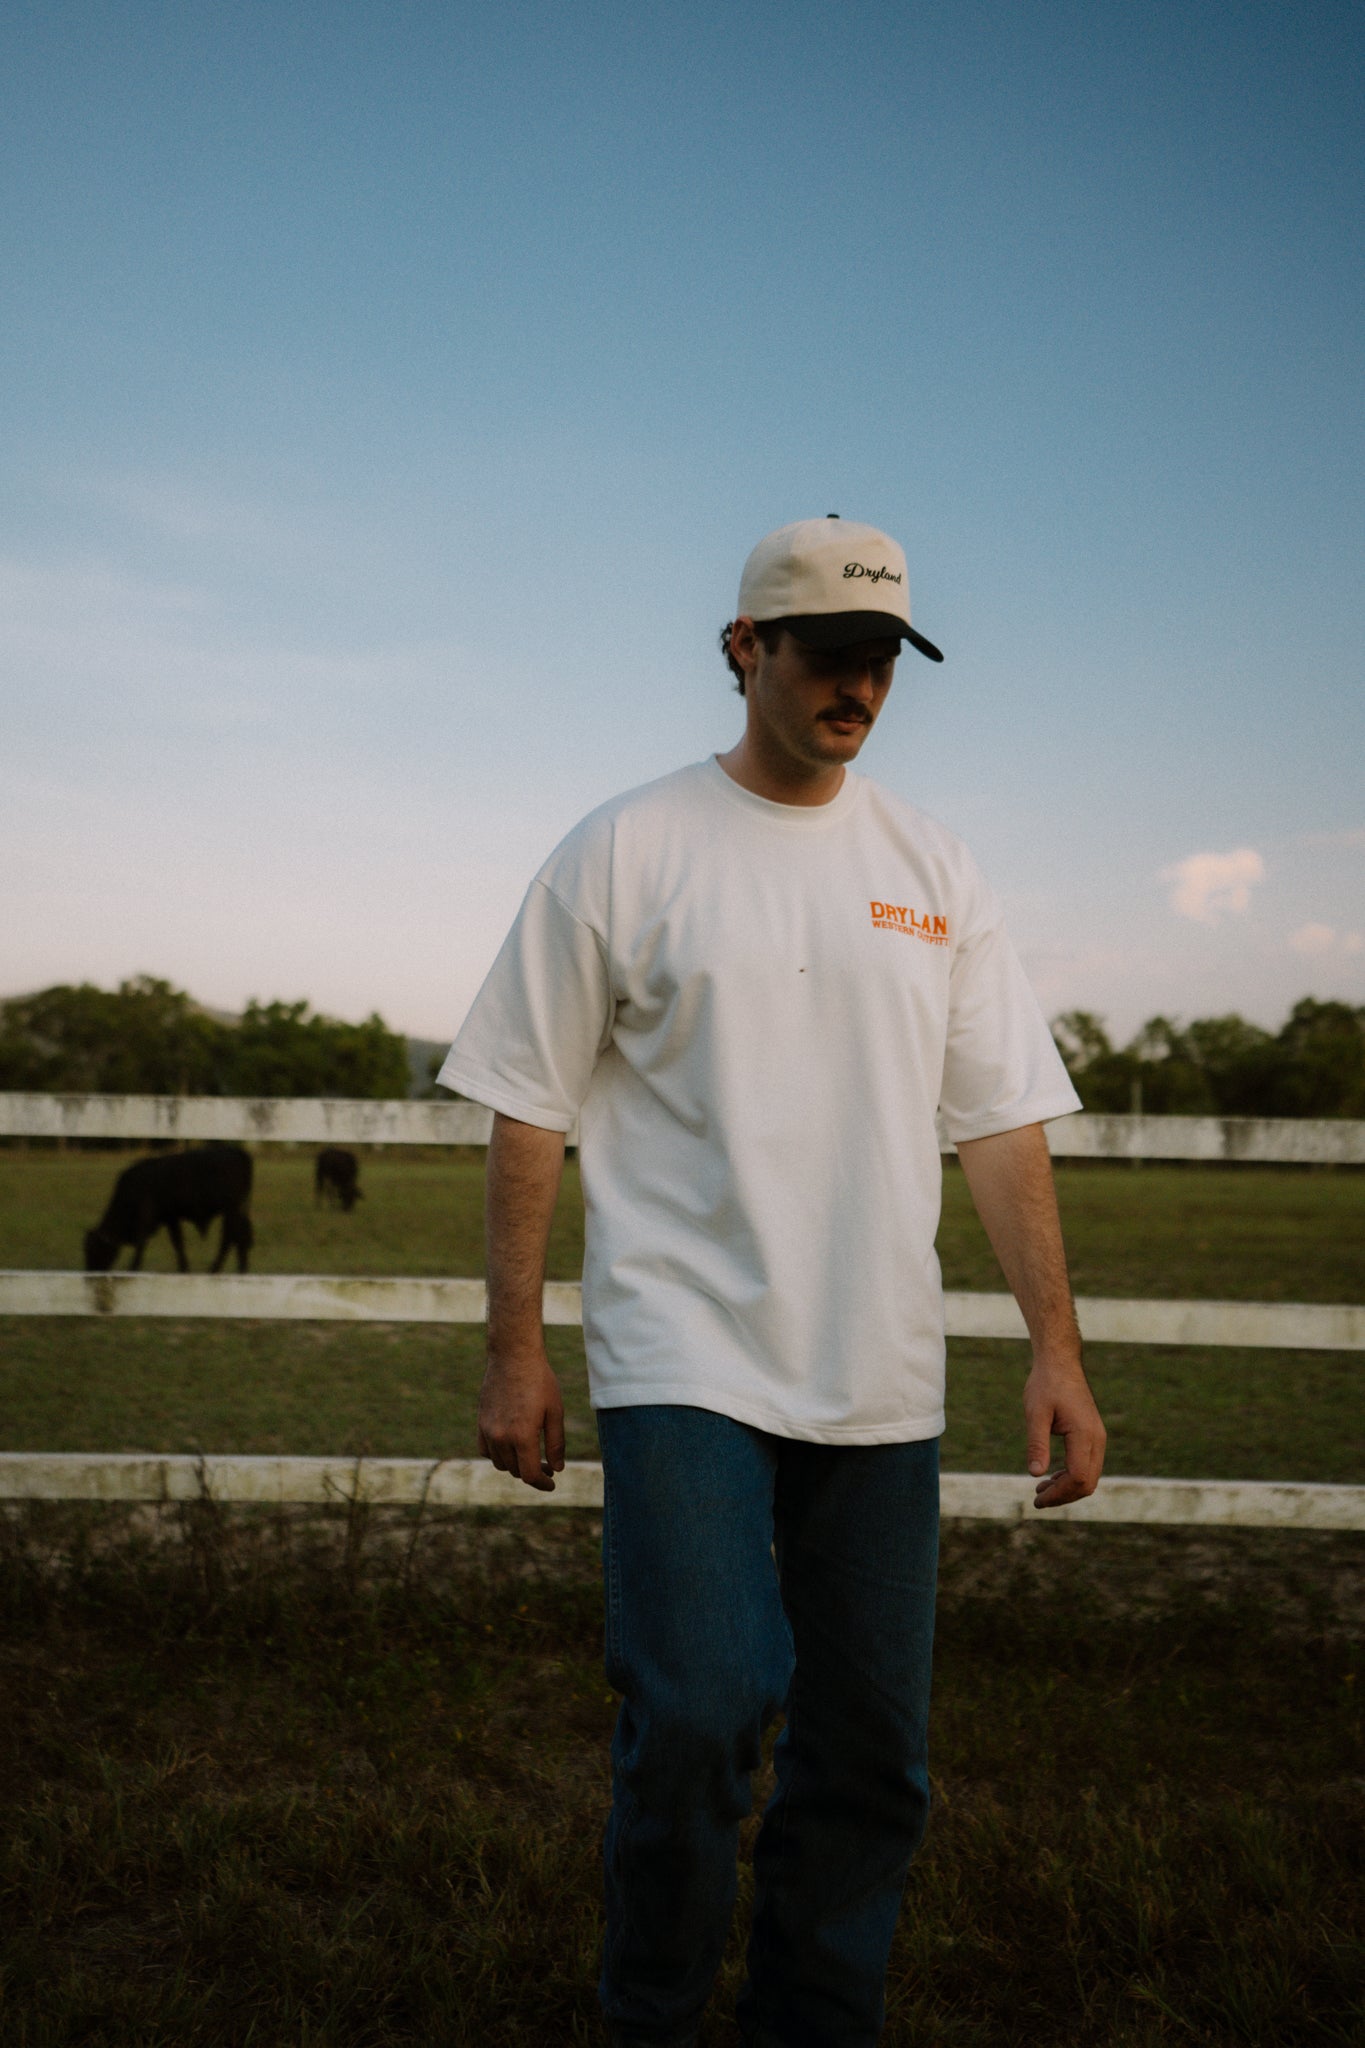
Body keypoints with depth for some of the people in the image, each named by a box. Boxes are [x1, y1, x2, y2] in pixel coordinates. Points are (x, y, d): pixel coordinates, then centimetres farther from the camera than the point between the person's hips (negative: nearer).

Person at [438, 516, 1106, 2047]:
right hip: (683, 1362, -3)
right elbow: (531, 1111, 1)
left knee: (870, 1748, 9)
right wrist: (513, 1351, -1)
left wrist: (1056, 1346, 1)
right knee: (699, 1707, -14)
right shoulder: (622, 852, 0)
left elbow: (1001, 1119, 8)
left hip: (880, 1384, 4)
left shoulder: (933, 871, 9)